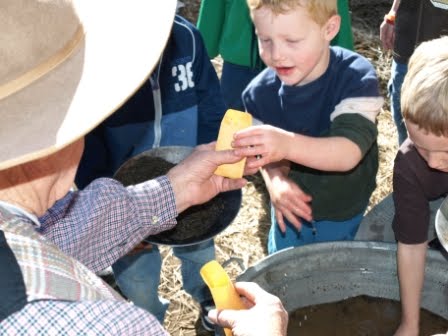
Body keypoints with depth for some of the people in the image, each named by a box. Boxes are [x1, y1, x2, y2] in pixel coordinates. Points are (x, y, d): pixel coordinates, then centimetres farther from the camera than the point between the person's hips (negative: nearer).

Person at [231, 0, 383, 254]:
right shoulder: (260, 93, -15)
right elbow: (267, 158, -5)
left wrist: (287, 144, -56)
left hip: (348, 223, -3)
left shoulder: (357, 79, -26)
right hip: (290, 215, 3)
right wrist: (275, 180, -29)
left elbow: (348, 153, -39)